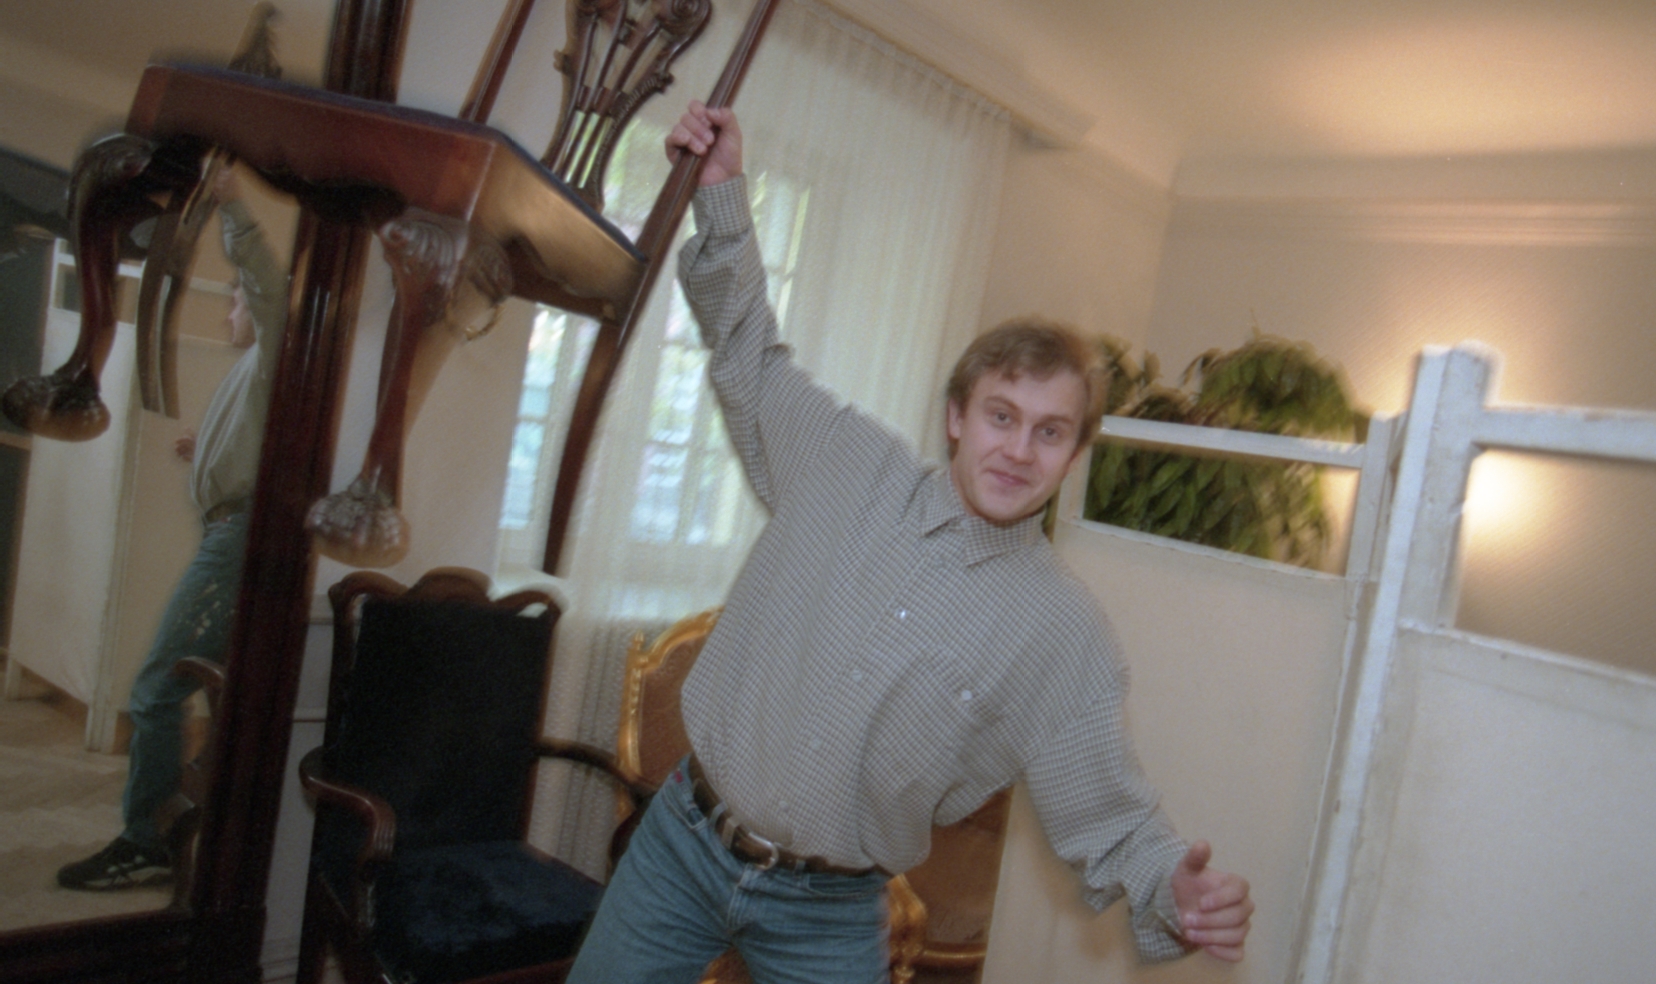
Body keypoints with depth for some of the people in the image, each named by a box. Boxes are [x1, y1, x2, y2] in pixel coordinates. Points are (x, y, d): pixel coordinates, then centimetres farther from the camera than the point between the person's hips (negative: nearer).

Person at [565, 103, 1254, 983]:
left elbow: (1109, 820, -7)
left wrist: (1176, 892, -29)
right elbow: (747, 354, 6)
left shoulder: (1068, 639, -11)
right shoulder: (850, 466, -7)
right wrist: (723, 191, -3)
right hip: (681, 842, 2)